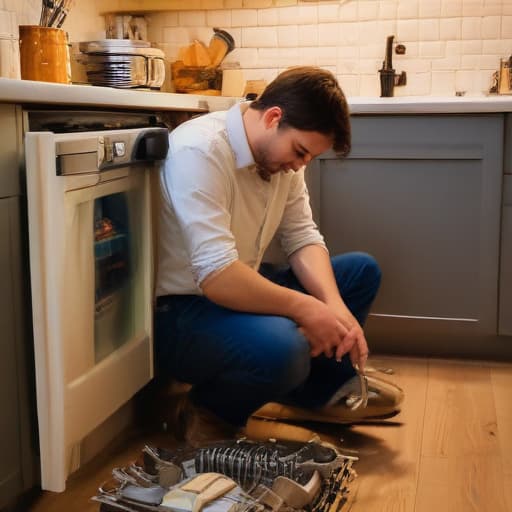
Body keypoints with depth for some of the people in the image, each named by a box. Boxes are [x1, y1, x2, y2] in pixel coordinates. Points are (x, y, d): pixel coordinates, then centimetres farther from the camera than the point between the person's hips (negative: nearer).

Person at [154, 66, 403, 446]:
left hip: (244, 289, 9)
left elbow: (303, 239, 2)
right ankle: (208, 414, -7)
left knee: (362, 271, 8)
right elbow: (217, 276, -33)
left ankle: (322, 390, 11)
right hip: (178, 310, -9)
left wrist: (336, 307, -15)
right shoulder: (200, 151, -26)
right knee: (281, 348, -37)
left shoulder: (283, 156, 2)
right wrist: (306, 308, -26)